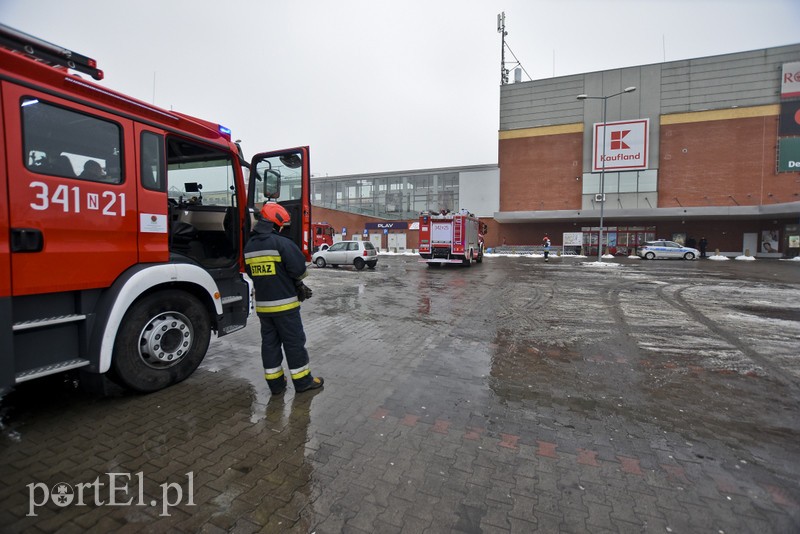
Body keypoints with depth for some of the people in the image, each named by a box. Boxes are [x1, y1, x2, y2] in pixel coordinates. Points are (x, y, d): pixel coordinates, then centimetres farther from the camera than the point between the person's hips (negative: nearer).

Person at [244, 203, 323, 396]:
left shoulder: (249, 246, 8)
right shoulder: (282, 243, -16)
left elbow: (252, 273, 12)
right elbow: (299, 269, -17)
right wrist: (297, 282, 4)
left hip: (262, 305, 7)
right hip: (284, 303, -7)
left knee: (269, 342, 14)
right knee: (294, 342, 5)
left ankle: (275, 383, 23)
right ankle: (302, 381, 16)